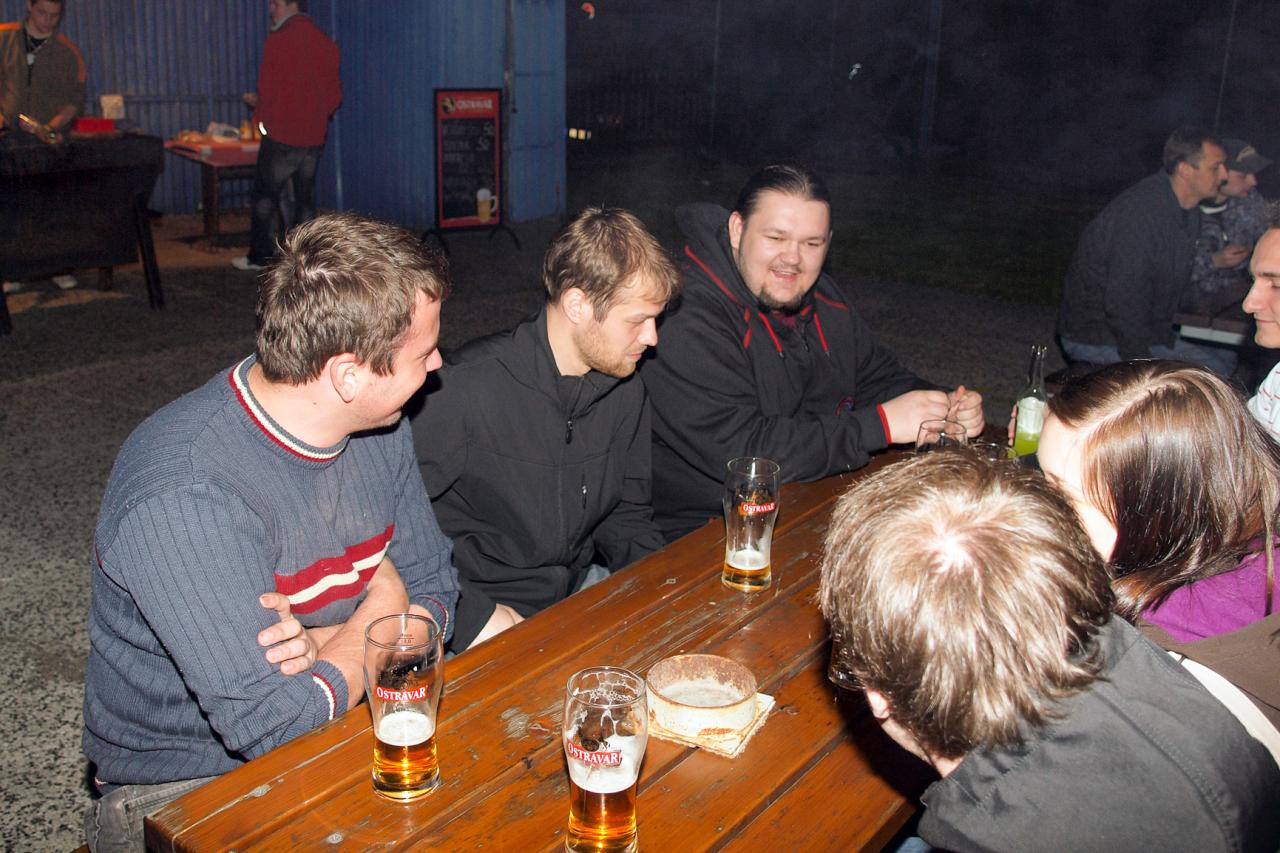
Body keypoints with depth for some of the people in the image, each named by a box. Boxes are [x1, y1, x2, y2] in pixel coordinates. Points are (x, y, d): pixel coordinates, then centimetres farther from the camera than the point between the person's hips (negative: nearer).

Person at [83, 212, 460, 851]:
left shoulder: (379, 426, -4)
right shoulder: (185, 494, -27)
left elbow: (433, 597, 2)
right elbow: (273, 726, -27)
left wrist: (324, 644, -17)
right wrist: (381, 602, -12)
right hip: (185, 789, -6)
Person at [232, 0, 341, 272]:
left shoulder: (278, 39, -10)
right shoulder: (326, 43, 7)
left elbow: (268, 91, -11)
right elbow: (334, 94, 9)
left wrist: (256, 103, 8)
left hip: (281, 135, -5)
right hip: (314, 136, 5)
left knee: (266, 195, 6)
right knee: (305, 196, 10)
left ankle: (260, 256, 9)